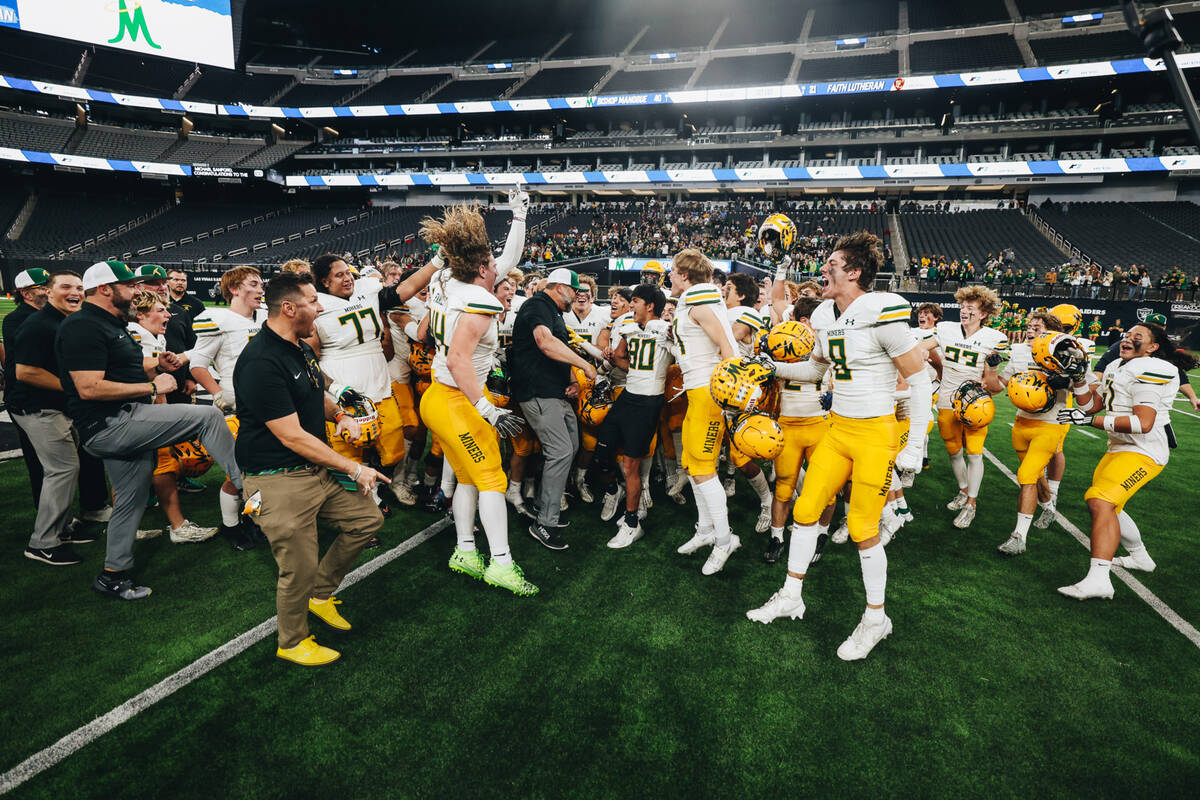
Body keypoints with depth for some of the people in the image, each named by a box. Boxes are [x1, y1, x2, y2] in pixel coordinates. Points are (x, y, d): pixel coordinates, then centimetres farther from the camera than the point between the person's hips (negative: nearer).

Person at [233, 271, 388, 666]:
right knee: (299, 569, -2)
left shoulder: (300, 348, 9)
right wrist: (355, 469, -18)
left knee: (367, 518, 13)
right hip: (279, 480, -9)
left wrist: (341, 415, 5)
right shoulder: (260, 362, -22)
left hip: (317, 469, 9)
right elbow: (293, 437, -23)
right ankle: (292, 642, 26)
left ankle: (321, 593, 31)